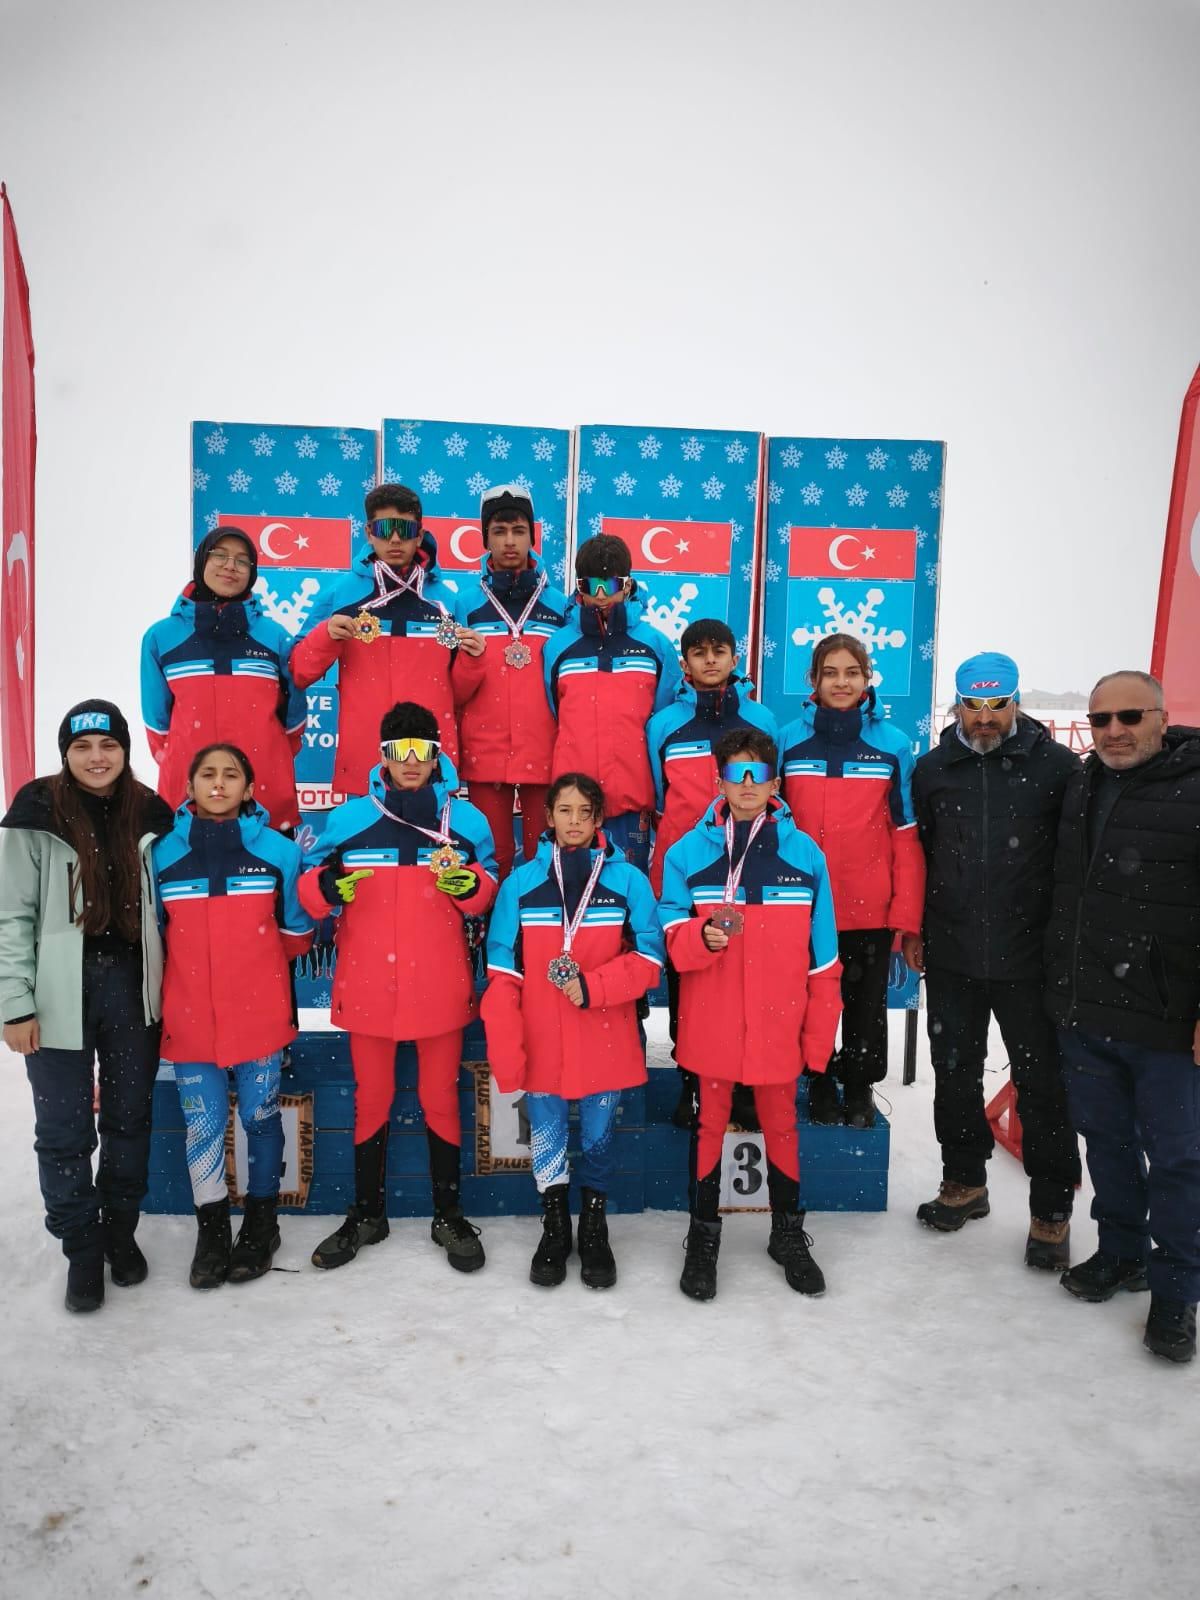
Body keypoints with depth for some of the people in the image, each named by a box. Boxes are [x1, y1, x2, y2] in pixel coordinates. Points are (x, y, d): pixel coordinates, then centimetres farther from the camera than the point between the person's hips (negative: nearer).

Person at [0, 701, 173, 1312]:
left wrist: (167, 990, 6)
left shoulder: (149, 814, 4)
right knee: (64, 1131, 4)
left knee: (129, 1118, 13)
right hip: (60, 994, -2)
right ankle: (82, 1249, 21)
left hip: (132, 987, 3)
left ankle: (121, 1233, 31)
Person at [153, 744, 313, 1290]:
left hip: (259, 1015, -1)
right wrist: (199, 970, 5)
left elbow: (296, 933, 7)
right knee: (202, 1125, 7)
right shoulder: (163, 853, 1)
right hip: (188, 1017, 1)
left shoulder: (278, 851, -2)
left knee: (260, 1118, 10)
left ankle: (261, 1223, 27)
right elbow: (151, 934, 9)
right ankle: (211, 1230, 23)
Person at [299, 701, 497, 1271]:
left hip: (440, 986, 0)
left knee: (441, 1100, 10)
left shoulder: (465, 818, 2)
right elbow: (309, 880, 6)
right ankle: (366, 1214, 29)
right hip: (368, 985, 0)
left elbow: (487, 889, 7)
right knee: (371, 1100, 12)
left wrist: (469, 882, -15)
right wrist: (326, 887, -17)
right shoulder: (350, 817, 1)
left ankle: (448, 1215, 25)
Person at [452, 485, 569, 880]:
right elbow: (454, 694, 2)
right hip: (484, 753, 0)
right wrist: (471, 658, -16)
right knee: (491, 859, 6)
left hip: (544, 753, 0)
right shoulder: (466, 603, 5)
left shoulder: (559, 605, 6)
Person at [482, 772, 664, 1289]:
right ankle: (554, 1225, 34)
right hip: (542, 1047, 1)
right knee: (547, 1140, 13)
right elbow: (503, 974, -3)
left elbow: (649, 956, -4)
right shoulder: (521, 883, -2)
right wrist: (505, 1052, -9)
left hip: (605, 1045, 0)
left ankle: (594, 1226, 34)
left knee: (598, 1138, 13)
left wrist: (593, 986, -19)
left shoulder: (627, 880, -3)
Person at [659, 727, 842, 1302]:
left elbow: (822, 958, 2)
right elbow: (674, 939, -4)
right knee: (710, 1122, 9)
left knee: (781, 1122, 13)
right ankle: (703, 1234, 26)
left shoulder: (804, 852, 0)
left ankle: (788, 1233, 32)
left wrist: (819, 1034, 1)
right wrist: (702, 936, -26)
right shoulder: (687, 852, -2)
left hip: (779, 1025, 1)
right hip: (711, 1024, 0)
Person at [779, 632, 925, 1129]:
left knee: (867, 1005, 12)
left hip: (871, 909, -1)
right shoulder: (789, 741, 1)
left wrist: (907, 913, -5)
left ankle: (860, 1087, 32)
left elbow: (906, 835, -1)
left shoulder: (893, 744, -1)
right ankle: (820, 1082, 33)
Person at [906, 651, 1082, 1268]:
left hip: (1031, 957, -3)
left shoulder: (1056, 765, -5)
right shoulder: (933, 768, 5)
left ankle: (1051, 1212, 21)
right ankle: (964, 1182, 34)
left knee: (1043, 1083, 5)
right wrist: (913, 930, 10)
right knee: (955, 1073, 15)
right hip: (950, 956, 3)